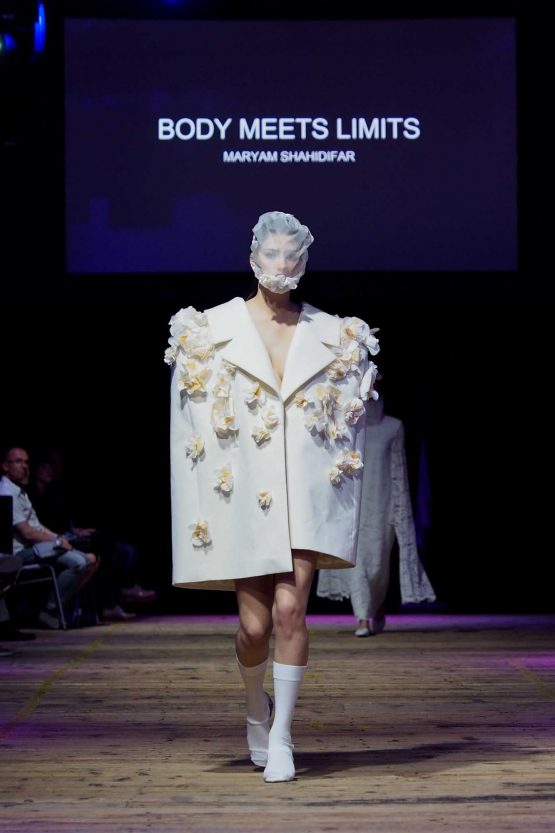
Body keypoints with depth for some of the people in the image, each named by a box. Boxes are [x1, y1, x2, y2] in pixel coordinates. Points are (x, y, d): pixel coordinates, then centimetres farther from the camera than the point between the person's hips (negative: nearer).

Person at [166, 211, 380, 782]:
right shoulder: (212, 331, 3)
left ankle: (280, 738, -3)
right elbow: (194, 427, 4)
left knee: (290, 610, -12)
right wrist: (201, 516, -1)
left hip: (306, 497, 1)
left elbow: (348, 427, 13)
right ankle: (256, 709, 31)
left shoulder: (333, 338, 7)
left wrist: (341, 503, 6)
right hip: (242, 495, 0)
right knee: (254, 624, 0)